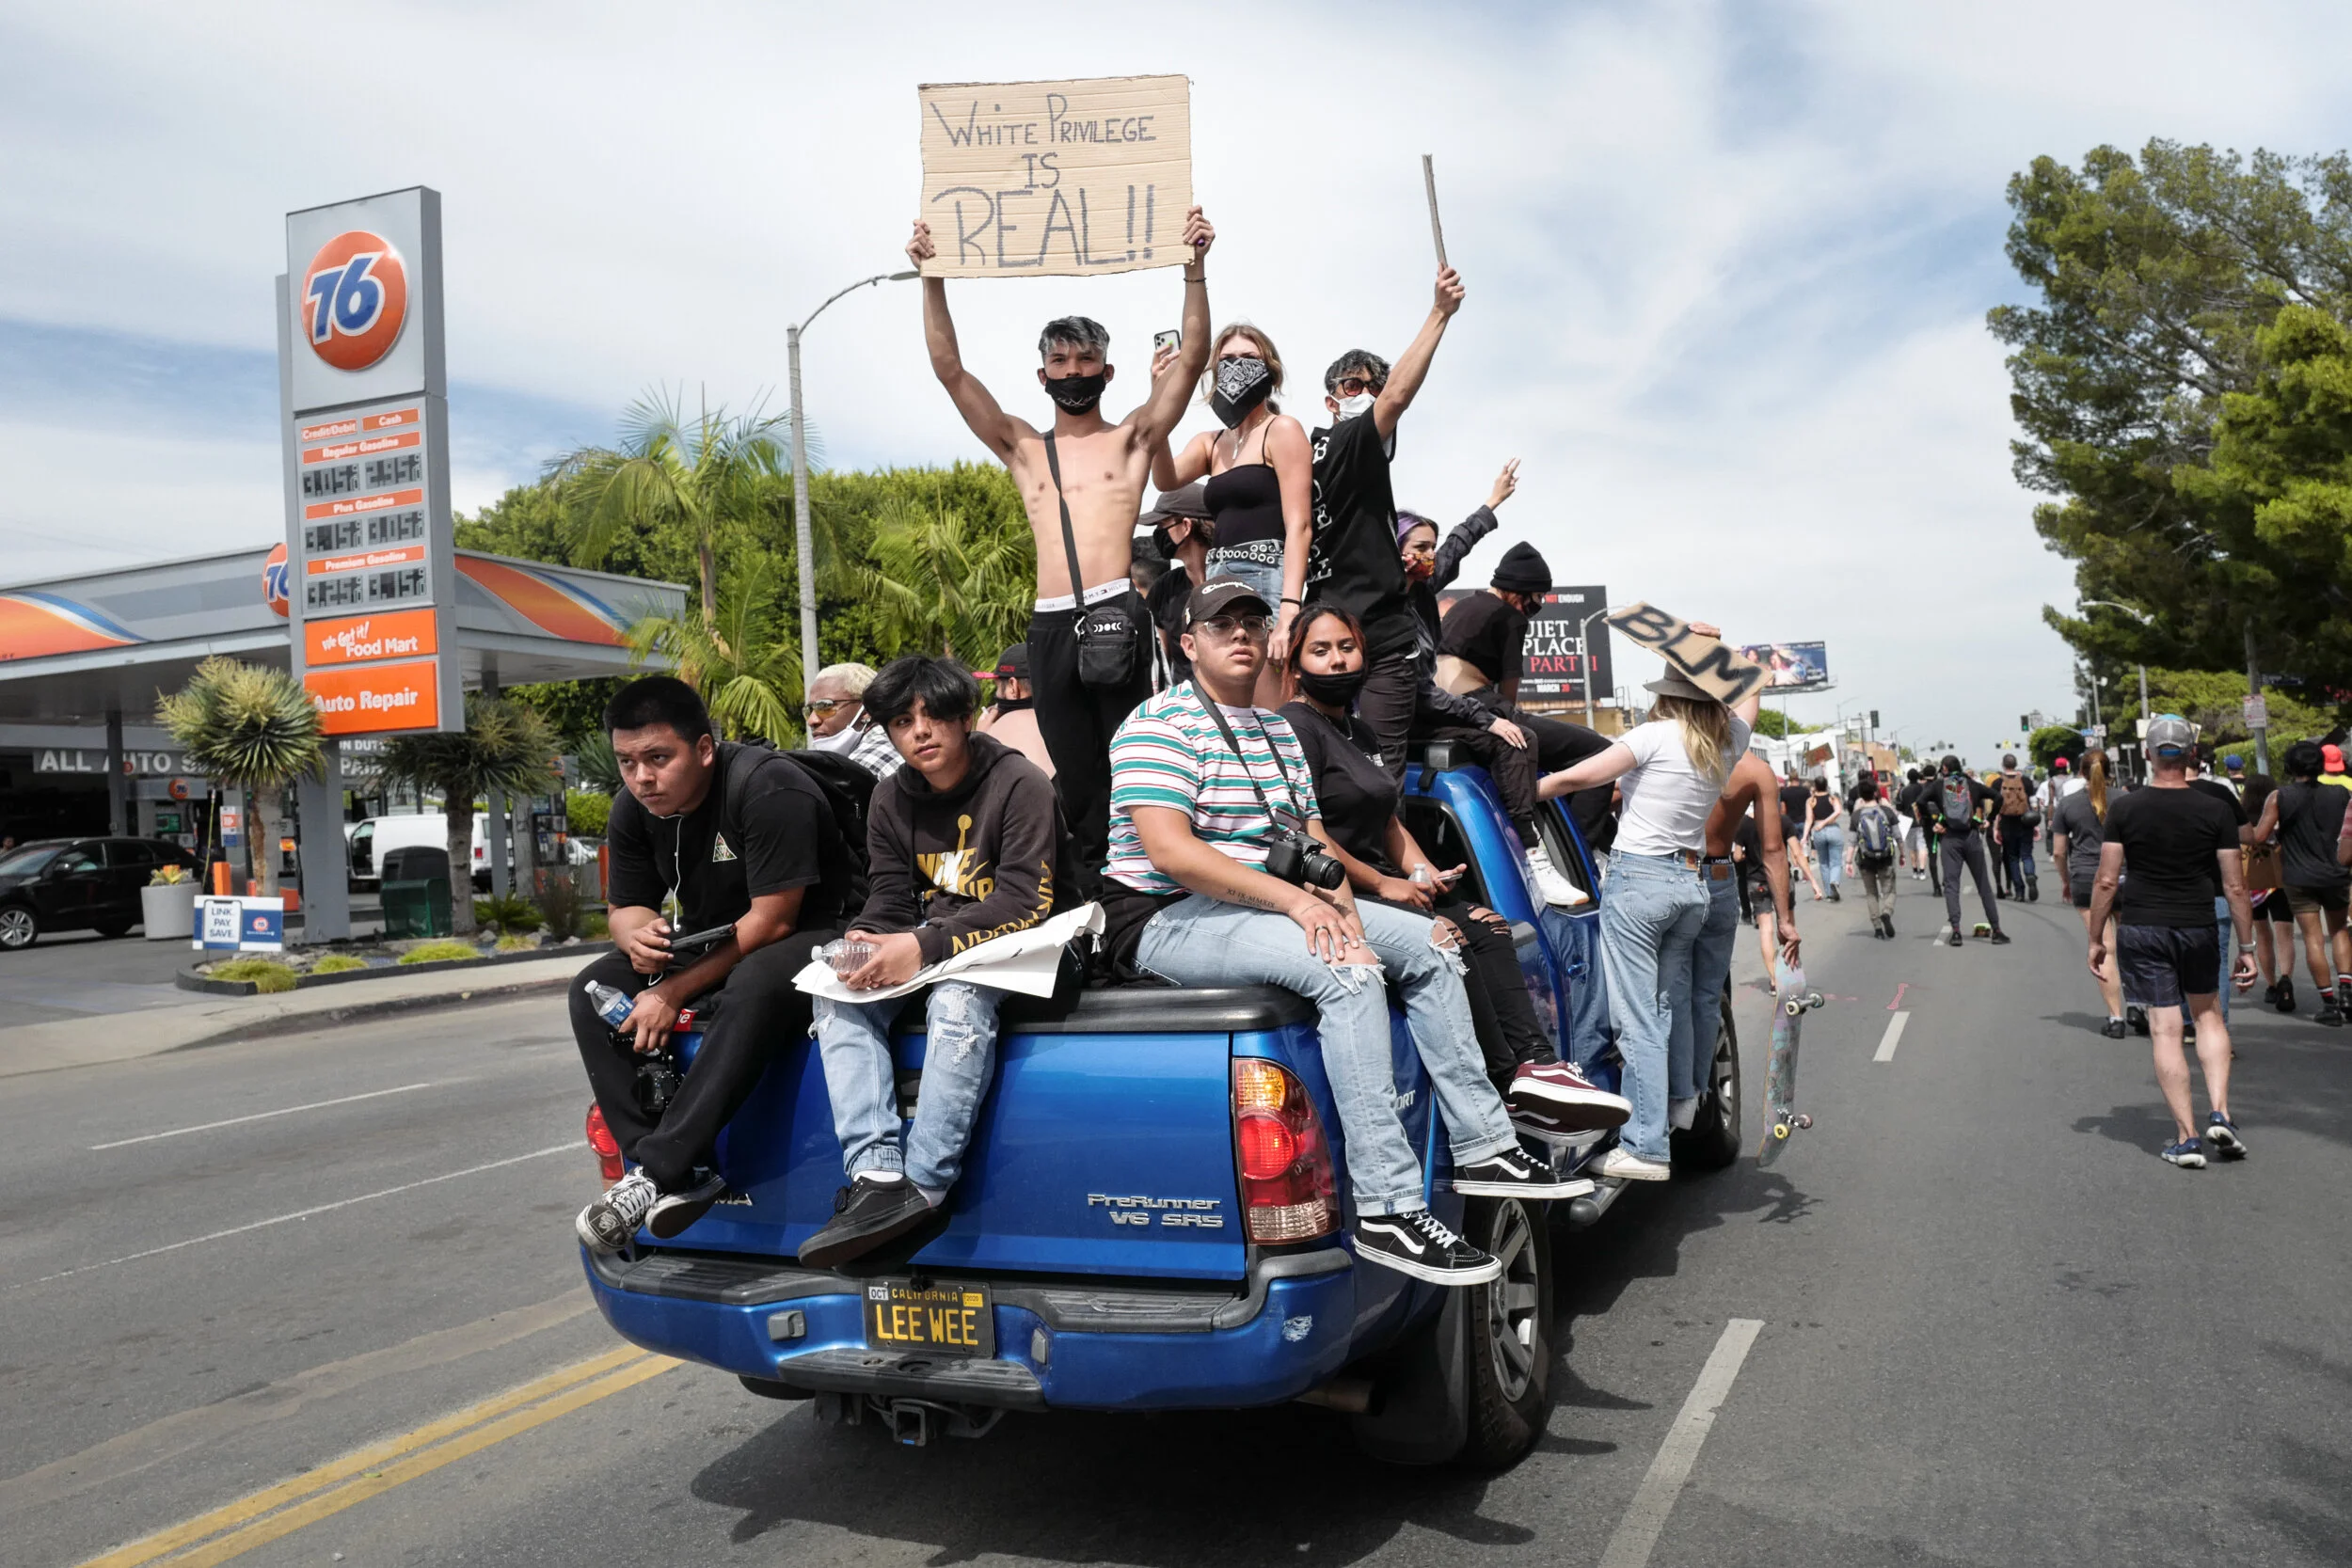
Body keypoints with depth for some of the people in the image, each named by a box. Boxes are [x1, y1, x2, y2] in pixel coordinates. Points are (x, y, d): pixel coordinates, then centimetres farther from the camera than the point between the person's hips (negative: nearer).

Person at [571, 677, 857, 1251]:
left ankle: (658, 1170, -36)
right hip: (711, 945, 8)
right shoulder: (634, 810, -1)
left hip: (808, 938, -8)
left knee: (755, 985, -40)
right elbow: (625, 906, 8)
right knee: (593, 990, -11)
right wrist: (637, 936, -19)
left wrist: (675, 992, -24)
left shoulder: (768, 788, -24)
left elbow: (772, 920, -25)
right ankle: (684, 1177, -21)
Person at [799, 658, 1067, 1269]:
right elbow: (891, 896, 6)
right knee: (835, 990, -20)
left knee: (957, 997, -38)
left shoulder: (1020, 784, -11)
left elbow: (1024, 901, -20)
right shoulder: (891, 800, 10)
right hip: (926, 941, 6)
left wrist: (925, 947, -29)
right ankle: (876, 1177, -31)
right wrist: (866, 941, -20)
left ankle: (924, 1187, -35)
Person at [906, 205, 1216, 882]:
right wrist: (933, 278, 7)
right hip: (1050, 624, 3)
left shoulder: (1131, 439, 14)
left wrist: (1194, 268, -5)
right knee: (1077, 782, 5)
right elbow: (949, 369, 14)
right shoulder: (1022, 447, 20)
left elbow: (1192, 357, 5)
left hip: (1117, 615, -3)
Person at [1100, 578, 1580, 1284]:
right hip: (1169, 918, -9)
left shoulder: (1278, 730, 18)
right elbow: (1169, 850, -22)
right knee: (1347, 973, -31)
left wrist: (1339, 903, -8)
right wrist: (1296, 902, -25)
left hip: (1270, 904, 9)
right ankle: (1388, 1211, -31)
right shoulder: (1161, 723, -10)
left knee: (1426, 945, 3)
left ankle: (1483, 1149, 6)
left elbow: (1315, 836, 15)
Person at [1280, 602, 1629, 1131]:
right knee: (1446, 938, -25)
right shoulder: (1297, 726, -7)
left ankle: (1536, 1062, -17)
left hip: (1376, 885, 9)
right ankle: (1509, 1085, -20)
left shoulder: (1360, 733, 23)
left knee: (1487, 925, -7)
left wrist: (1424, 874, 6)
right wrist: (1383, 884, -12)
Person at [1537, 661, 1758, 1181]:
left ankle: (1645, 1147, -8)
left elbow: (1573, 778, -9)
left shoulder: (1657, 736, -9)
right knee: (1663, 1012, 12)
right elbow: (1749, 691, 31)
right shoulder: (1729, 741, 7)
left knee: (1636, 1020, -6)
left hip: (1637, 879, -6)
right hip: (1692, 884, 7)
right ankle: (1673, 1120, 15)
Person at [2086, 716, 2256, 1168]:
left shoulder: (2123, 809, -4)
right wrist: (2246, 947, 8)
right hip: (2196, 928, 1)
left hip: (2140, 929, -1)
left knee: (2165, 1029, 1)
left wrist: (2096, 939, 5)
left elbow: (2106, 881, -4)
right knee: (2209, 1016, 21)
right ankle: (2220, 1114, 9)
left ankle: (2187, 1137, 2)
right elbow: (2235, 886, 0)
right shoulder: (2215, 812, -2)